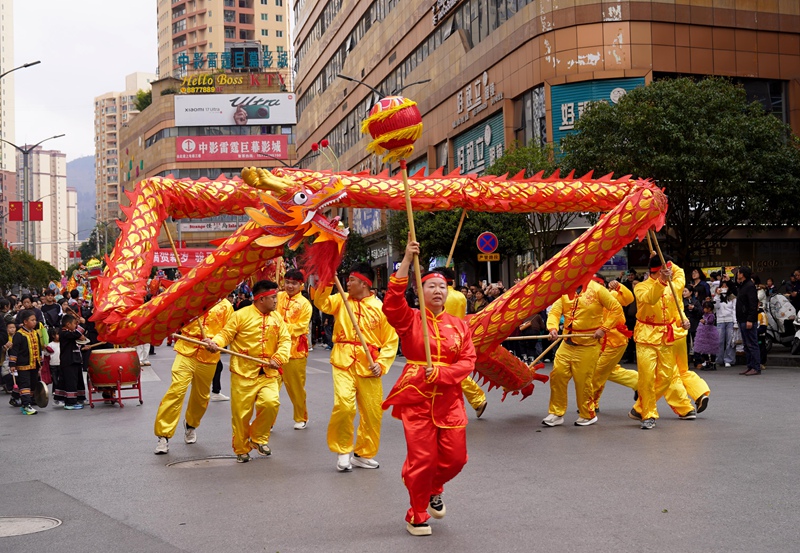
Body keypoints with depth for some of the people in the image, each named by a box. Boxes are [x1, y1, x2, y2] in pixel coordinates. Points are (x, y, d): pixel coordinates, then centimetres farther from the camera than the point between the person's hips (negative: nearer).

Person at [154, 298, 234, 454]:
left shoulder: (226, 306, 4)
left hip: (208, 358, 2)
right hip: (186, 352, -2)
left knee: (201, 396, 16)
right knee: (176, 391, -14)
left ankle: (191, 424, 45)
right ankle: (163, 435, -6)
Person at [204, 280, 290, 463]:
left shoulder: (276, 318, 8)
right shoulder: (241, 315, -6)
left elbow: (285, 340, 5)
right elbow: (225, 334, -6)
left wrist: (278, 358, -11)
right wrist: (214, 342, -26)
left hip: (268, 374, 3)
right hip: (244, 373, -3)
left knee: (271, 403, -17)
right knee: (241, 413, 2)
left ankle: (258, 438, 8)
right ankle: (242, 449, 22)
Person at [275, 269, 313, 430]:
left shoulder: (305, 304, -3)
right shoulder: (278, 297, 9)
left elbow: (301, 326, -10)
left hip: (295, 349, -3)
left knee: (296, 386, 6)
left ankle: (301, 418, 23)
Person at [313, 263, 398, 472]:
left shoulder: (380, 308, 0)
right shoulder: (341, 300, 8)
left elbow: (391, 340, 1)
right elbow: (321, 302, -8)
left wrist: (382, 363, -10)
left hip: (368, 365, 0)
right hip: (343, 361, 0)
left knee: (372, 412, 6)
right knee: (343, 404, -17)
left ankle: (364, 454, 25)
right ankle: (342, 452, 2)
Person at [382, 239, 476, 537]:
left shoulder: (459, 325, 7)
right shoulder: (410, 320, -1)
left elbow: (468, 361, 1)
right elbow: (392, 302, -21)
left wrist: (440, 373, -16)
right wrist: (406, 261, -24)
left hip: (449, 400, 3)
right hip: (416, 398, -3)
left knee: (455, 458, 5)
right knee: (422, 459, -4)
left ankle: (434, 491, 37)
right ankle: (417, 515, 18)